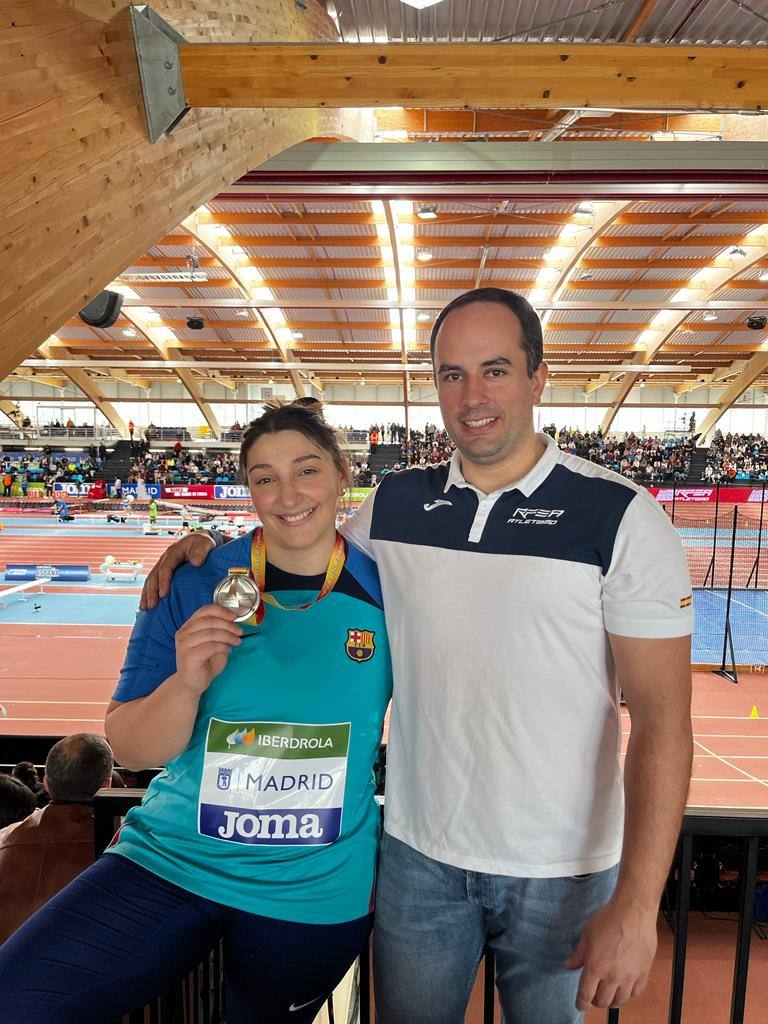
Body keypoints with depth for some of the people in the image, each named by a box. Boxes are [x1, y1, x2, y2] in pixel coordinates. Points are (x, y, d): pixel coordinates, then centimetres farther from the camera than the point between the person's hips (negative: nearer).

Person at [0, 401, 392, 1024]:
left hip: (317, 896, 1)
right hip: (168, 865, 0)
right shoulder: (194, 589, -9)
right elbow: (129, 751, -6)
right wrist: (187, 682, -25)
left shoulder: (385, 594, -9)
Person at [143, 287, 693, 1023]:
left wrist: (635, 906, -16)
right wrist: (208, 548, -3)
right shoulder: (393, 504, -2)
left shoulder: (621, 517, -13)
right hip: (418, 856, 3)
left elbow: (662, 719, -13)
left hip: (562, 873, -2)